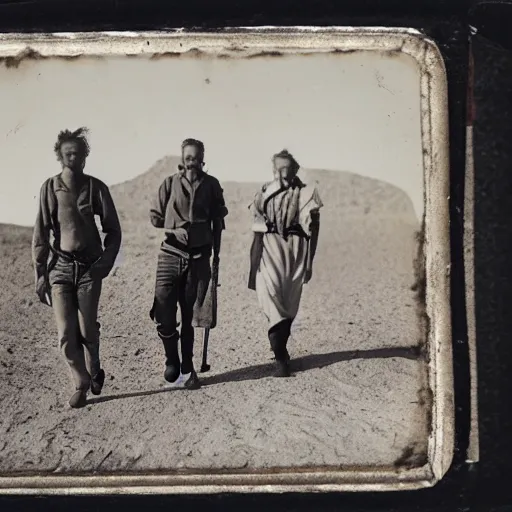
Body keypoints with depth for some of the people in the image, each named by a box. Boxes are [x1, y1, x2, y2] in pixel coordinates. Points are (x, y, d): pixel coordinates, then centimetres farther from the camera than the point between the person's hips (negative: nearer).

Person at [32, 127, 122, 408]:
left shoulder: (96, 187, -2)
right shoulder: (50, 188, -1)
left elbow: (113, 230, 4)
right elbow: (40, 234, 0)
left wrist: (106, 262, -8)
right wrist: (40, 274, -3)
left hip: (89, 268, 0)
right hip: (60, 266, 0)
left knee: (87, 330, 2)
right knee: (66, 333, -5)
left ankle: (93, 371, 32)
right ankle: (81, 383, 17)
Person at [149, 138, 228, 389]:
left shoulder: (211, 185, 5)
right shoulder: (170, 183, 1)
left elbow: (217, 221, 12)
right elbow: (155, 218, 6)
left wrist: (216, 253, 14)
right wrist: (177, 226, 1)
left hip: (199, 256, 1)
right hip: (171, 254, -1)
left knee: (190, 316, 6)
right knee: (163, 314, -8)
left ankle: (186, 369, 19)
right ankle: (172, 361, 16)